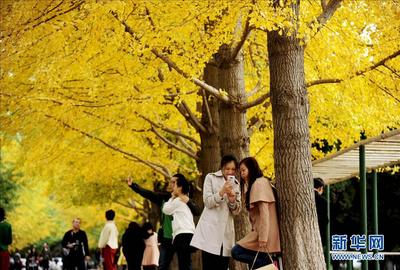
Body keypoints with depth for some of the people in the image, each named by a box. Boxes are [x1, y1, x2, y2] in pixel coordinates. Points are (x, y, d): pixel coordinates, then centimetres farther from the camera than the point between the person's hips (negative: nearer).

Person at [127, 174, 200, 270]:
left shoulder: (185, 200, -4)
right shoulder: (164, 197, 7)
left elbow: (197, 211, -17)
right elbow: (147, 193, 5)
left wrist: (188, 202, -33)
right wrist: (132, 185, -3)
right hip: (166, 238, 4)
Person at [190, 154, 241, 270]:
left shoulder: (236, 184, 16)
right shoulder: (211, 178, 4)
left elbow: (236, 211, 12)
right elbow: (207, 202, -4)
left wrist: (233, 201, -10)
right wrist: (221, 193, -20)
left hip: (226, 230, 4)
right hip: (211, 228, -4)